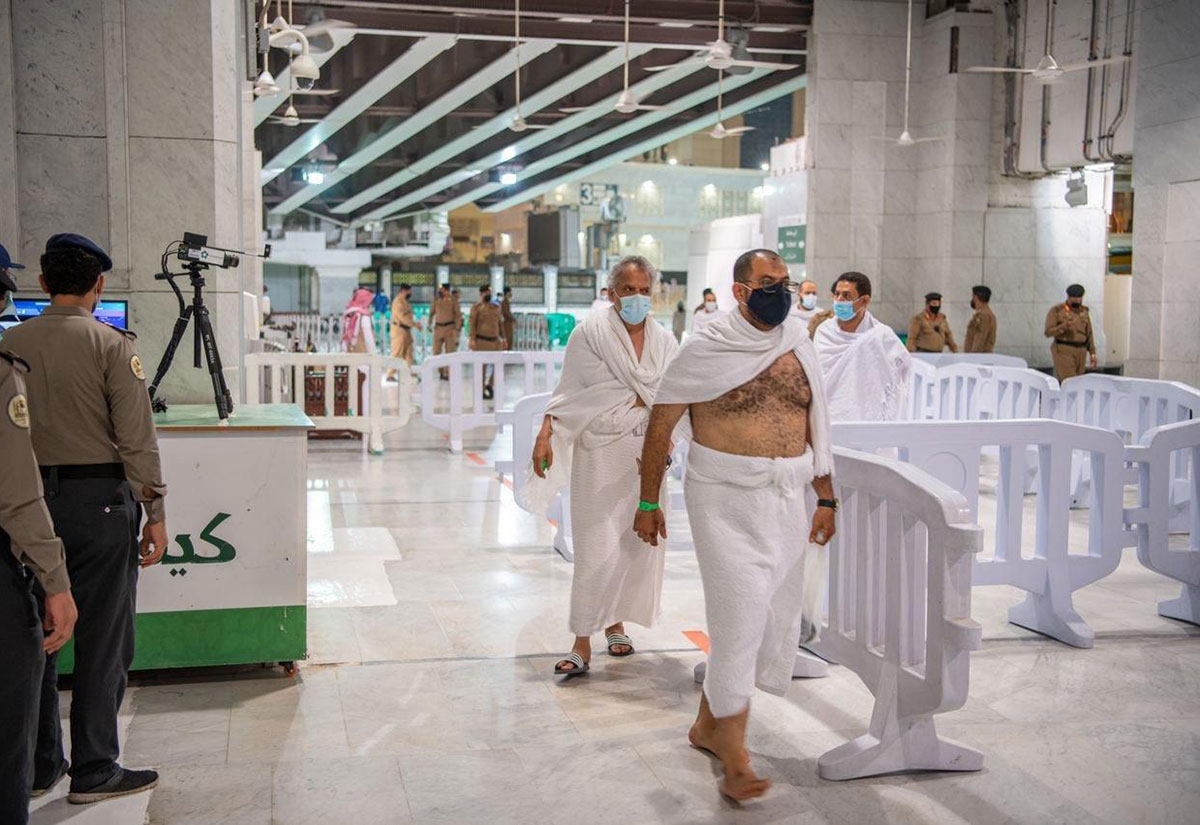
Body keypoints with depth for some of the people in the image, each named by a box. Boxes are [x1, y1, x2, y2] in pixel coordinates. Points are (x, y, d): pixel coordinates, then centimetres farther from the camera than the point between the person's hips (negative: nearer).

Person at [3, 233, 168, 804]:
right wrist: (155, 512, -6)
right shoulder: (111, 344, -9)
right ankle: (94, 771, 10)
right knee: (103, 637, 4)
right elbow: (137, 437, -12)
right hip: (98, 496, -5)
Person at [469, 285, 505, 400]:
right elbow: (472, 324, -7)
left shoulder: (496, 308, 13)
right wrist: (472, 339, -16)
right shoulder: (476, 308, -2)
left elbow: (500, 324, 17)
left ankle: (489, 384, 24)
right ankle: (482, 390, 7)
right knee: (482, 365, -1)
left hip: (495, 340, 5)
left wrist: (503, 338, 14)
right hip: (481, 340, -5)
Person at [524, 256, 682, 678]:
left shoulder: (665, 341, 9)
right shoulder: (590, 332, -3)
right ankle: (582, 645, -2)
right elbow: (570, 392, -5)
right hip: (599, 452, -4)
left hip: (646, 454, 4)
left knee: (637, 544, 10)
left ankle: (615, 623, 30)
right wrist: (545, 435, -15)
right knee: (597, 548, -8)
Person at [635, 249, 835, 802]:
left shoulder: (799, 350, 9)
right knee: (741, 615, -10)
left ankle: (708, 724, 30)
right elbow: (660, 425, -1)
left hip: (786, 501, 6)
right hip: (726, 501, -6)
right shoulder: (706, 350, -5)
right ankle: (735, 759, 0)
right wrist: (648, 502, -1)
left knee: (774, 618, 11)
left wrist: (826, 498, 11)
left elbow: (815, 426, 15)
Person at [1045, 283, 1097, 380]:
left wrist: (1092, 353, 12)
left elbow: (1089, 334, 18)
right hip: (1063, 351, -5)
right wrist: (1064, 326, -21)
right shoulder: (1056, 311, -1)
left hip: (1081, 351, 5)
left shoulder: (1084, 312, 14)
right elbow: (1048, 332, -6)